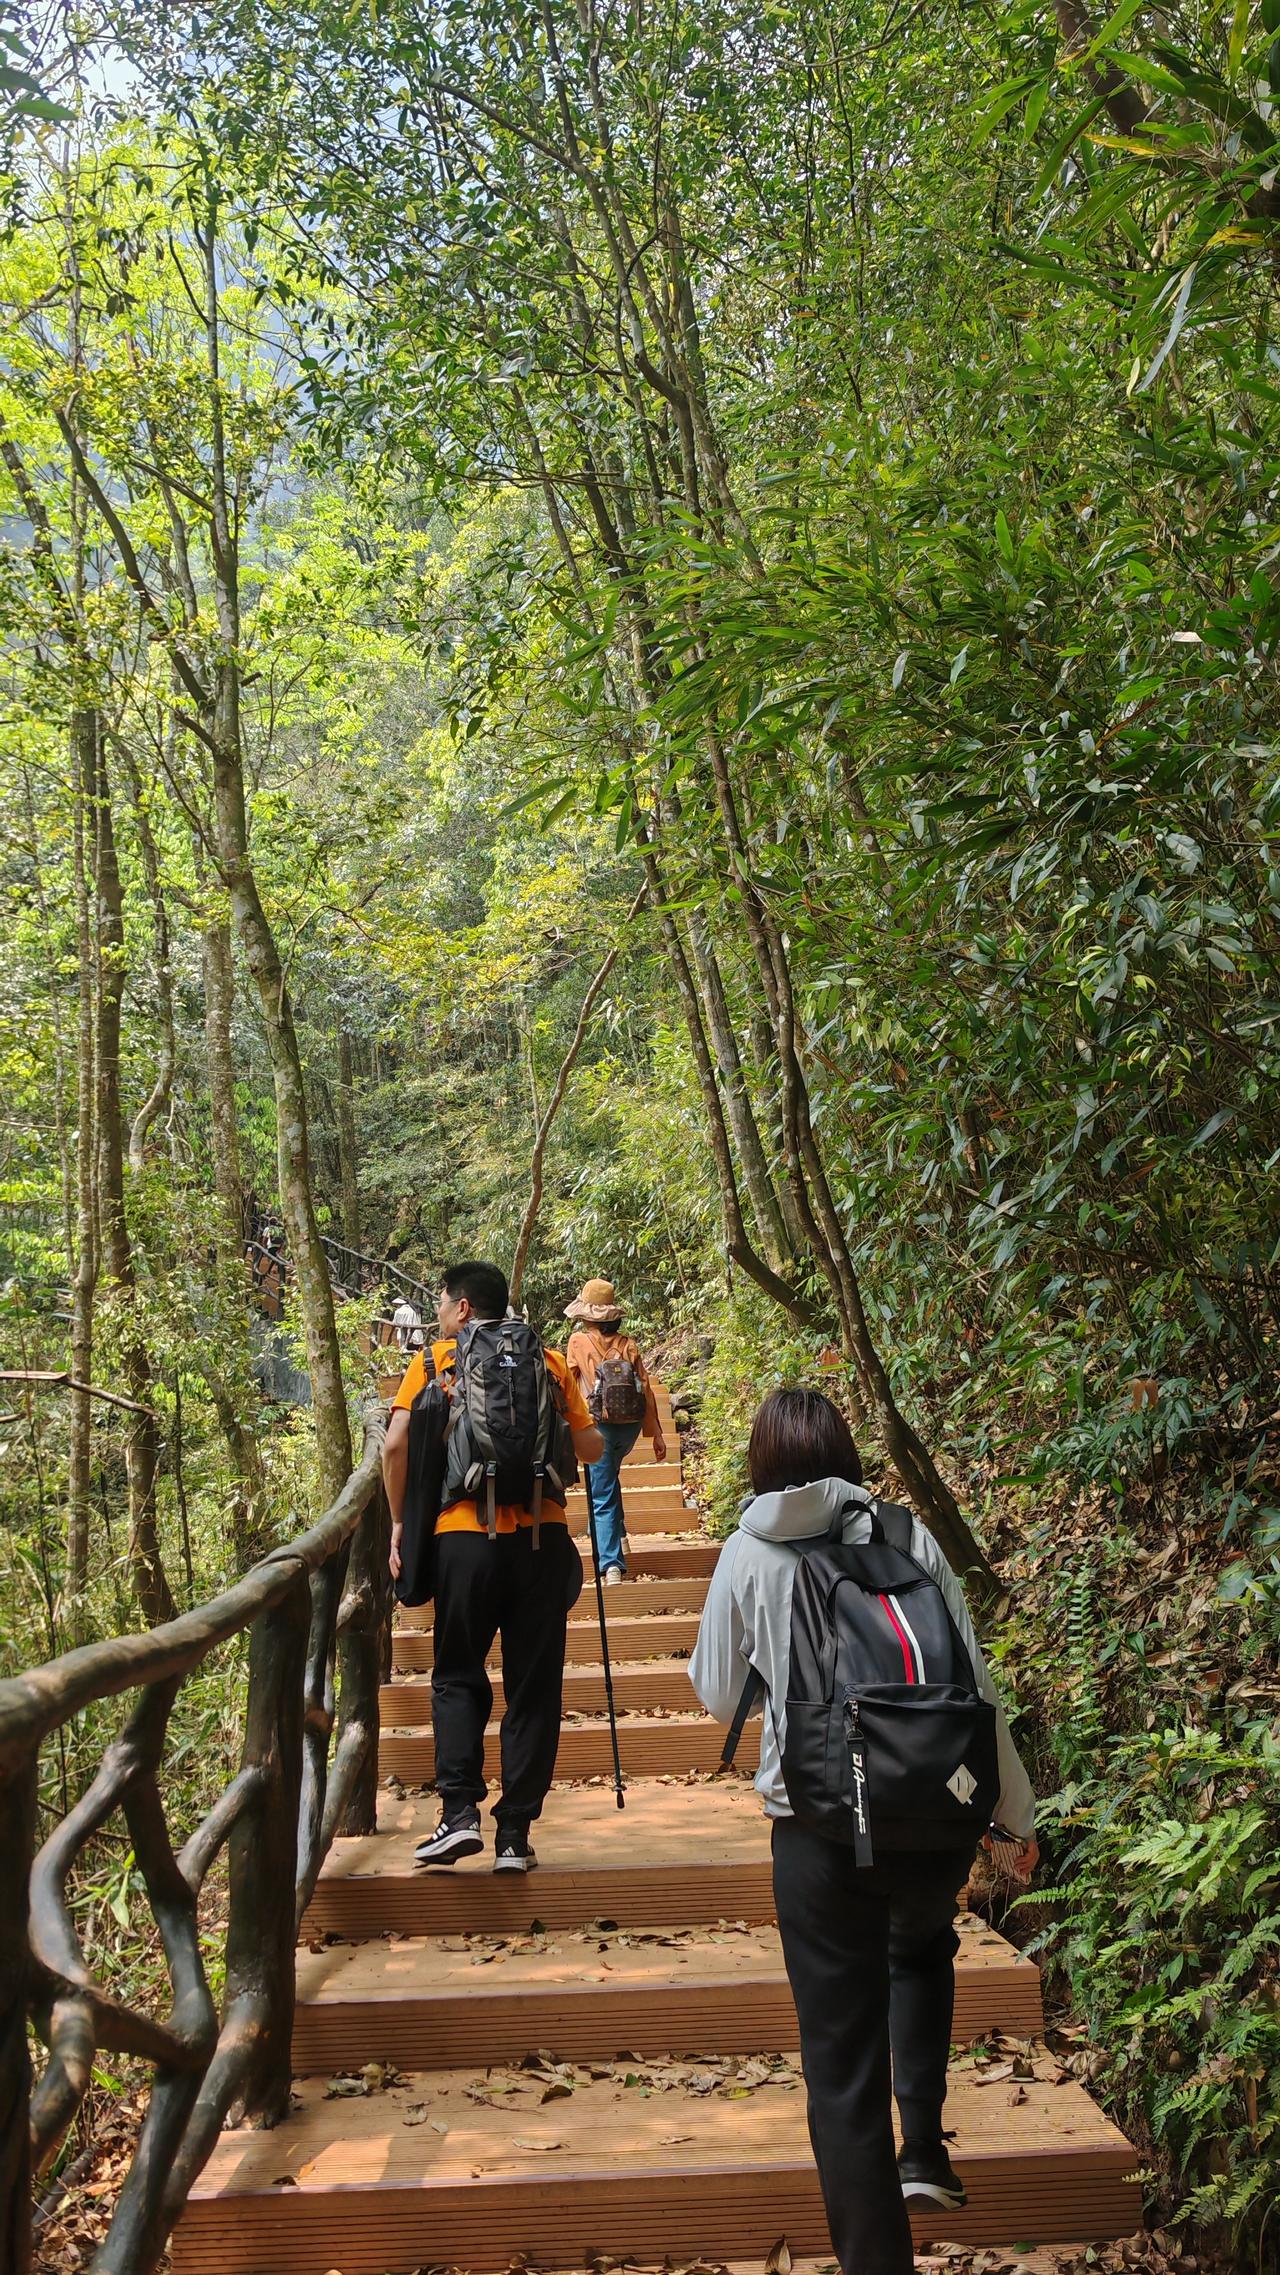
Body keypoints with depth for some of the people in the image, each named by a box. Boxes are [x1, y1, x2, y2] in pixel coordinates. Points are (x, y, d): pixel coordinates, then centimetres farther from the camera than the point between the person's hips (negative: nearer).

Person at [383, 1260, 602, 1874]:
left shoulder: (432, 1362, 7)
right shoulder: (549, 1362, 12)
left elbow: (396, 1445, -5)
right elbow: (590, 1449, 10)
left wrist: (399, 1522, 7)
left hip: (463, 1534, -1)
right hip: (541, 1535, 1)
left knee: (457, 1678, 15)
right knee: (534, 1688, 8)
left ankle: (459, 1813, 1)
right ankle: (514, 1837, 9)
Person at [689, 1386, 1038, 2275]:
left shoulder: (749, 1555, -2)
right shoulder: (909, 1536, -1)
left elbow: (719, 1696, 8)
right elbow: (975, 1683, 0)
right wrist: (1017, 1811, 11)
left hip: (822, 1832, -2)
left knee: (843, 2062, 11)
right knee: (922, 1946, 34)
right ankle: (925, 2149, 26)